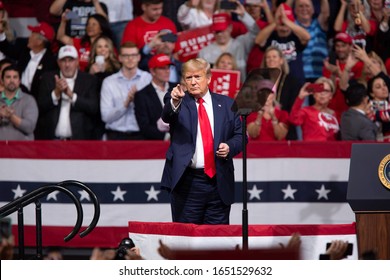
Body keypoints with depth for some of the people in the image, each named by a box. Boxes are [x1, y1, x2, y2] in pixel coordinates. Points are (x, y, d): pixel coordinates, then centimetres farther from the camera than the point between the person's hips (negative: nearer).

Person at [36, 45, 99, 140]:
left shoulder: (89, 80, 5)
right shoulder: (48, 78, 9)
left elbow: (94, 108, -6)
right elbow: (40, 107, 1)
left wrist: (71, 95, -15)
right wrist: (56, 92, -14)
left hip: (79, 138, -1)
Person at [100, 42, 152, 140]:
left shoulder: (148, 79, 8)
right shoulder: (109, 82, 9)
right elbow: (106, 117, 1)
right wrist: (125, 103, -9)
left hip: (140, 135, 0)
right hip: (116, 136, 0)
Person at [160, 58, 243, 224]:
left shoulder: (226, 104, 11)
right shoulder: (178, 102, 3)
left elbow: (240, 135, 14)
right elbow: (167, 117, -19)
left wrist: (230, 147, -8)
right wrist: (174, 102, -41)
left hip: (219, 182, 2)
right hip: (187, 183, -2)